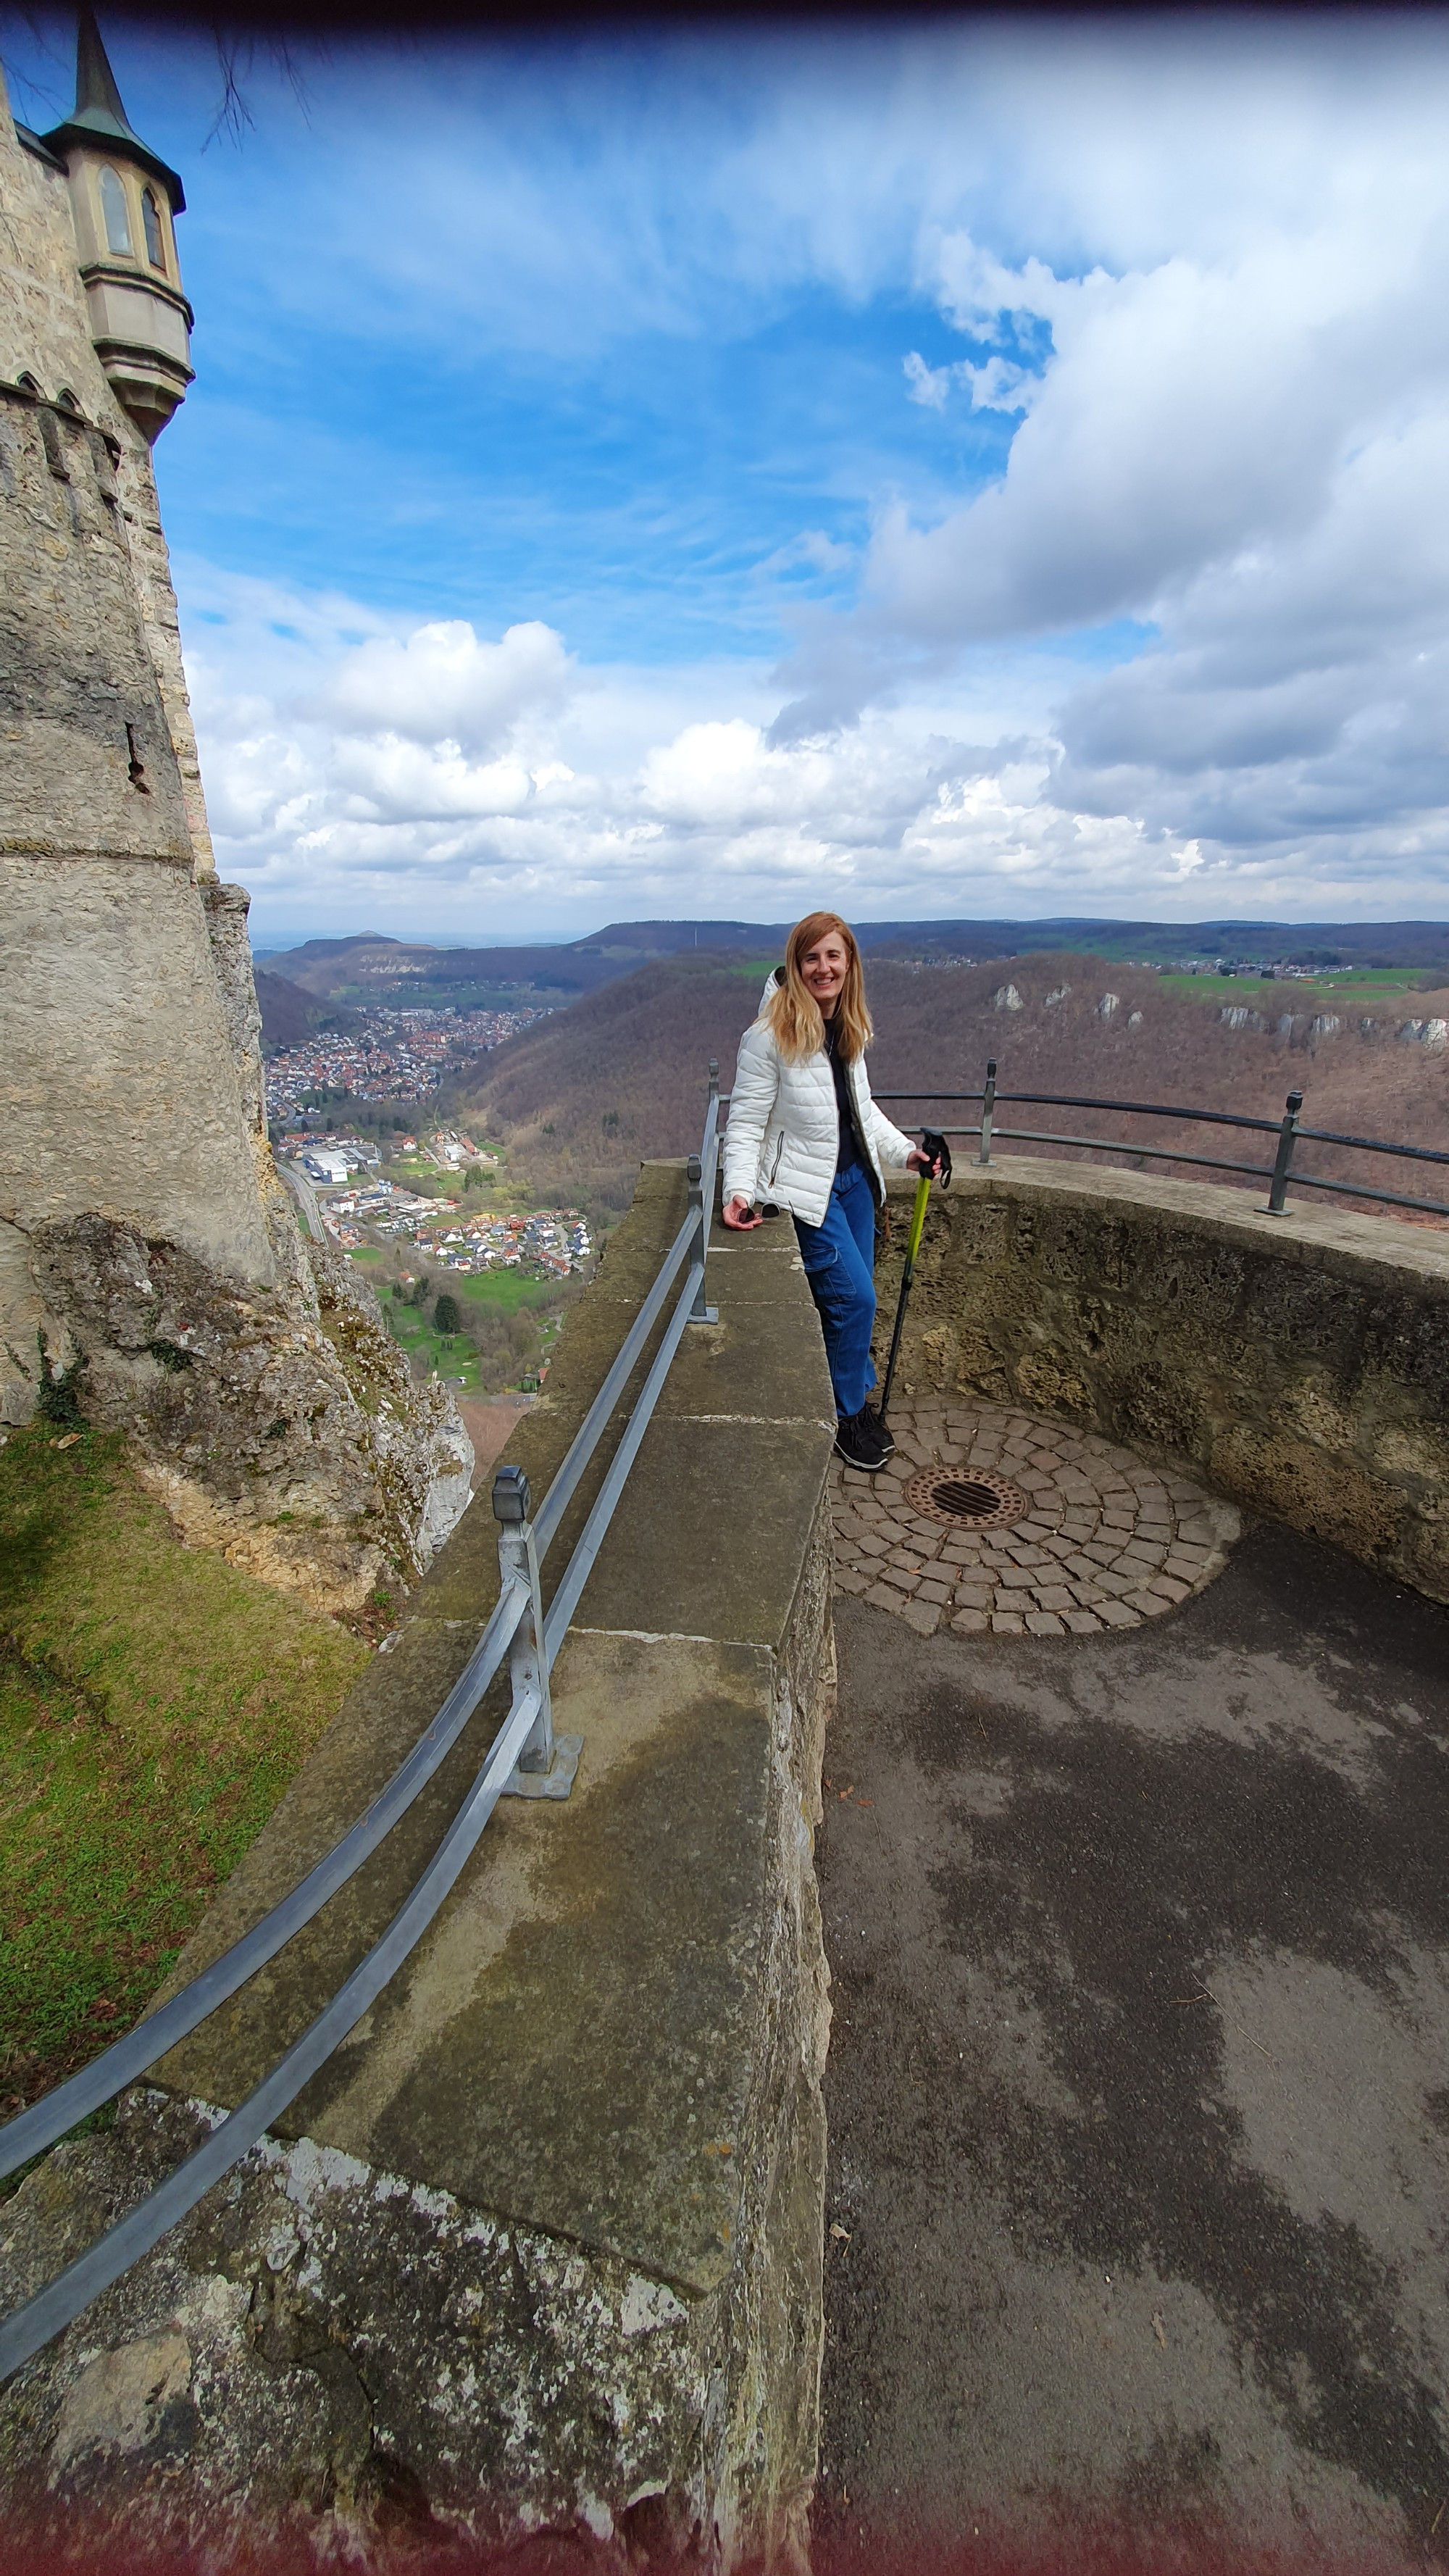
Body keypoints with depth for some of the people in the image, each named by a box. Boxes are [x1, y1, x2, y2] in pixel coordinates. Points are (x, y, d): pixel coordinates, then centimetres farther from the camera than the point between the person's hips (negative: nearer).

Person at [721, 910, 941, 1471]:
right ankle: (846, 1418, 12)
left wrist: (904, 1152, 8)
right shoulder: (769, 1036, -18)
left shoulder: (850, 1028, 5)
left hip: (853, 1177, 7)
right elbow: (745, 1124, -16)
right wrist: (740, 1190, -28)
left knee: (852, 1298, 12)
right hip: (805, 1186, -7)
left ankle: (857, 1398, 31)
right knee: (854, 1297, -8)